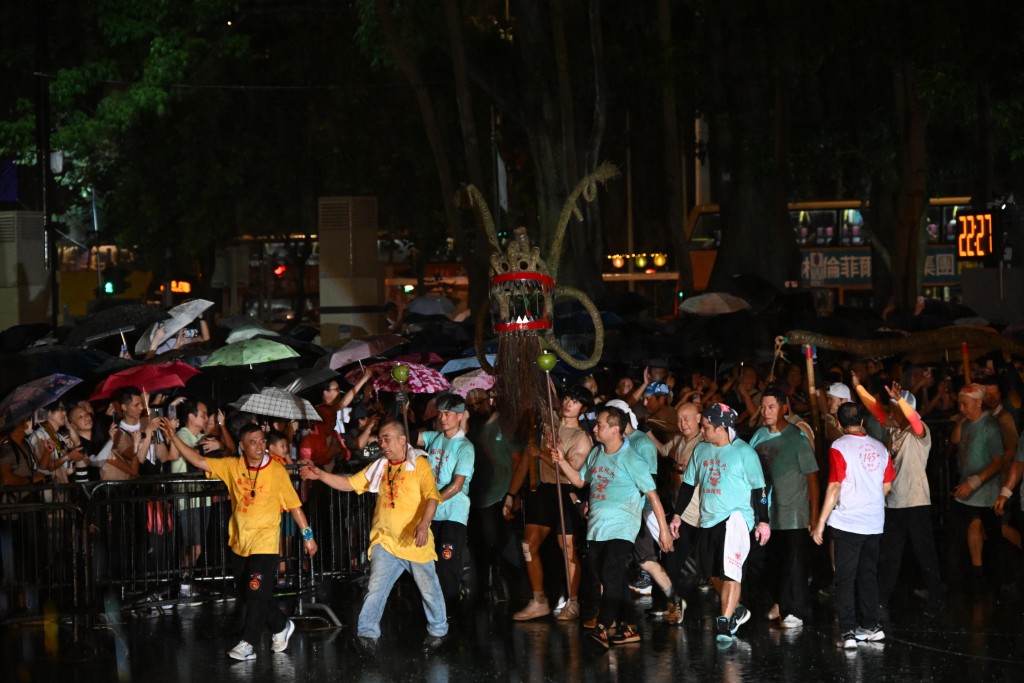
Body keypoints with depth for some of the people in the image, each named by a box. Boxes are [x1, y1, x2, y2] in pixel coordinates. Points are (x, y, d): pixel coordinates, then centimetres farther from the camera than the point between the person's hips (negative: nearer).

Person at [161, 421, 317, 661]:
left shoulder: (277, 471, -8)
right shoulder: (232, 467, 0)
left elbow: (294, 505, -2)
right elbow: (199, 461, -2)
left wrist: (307, 535, -1)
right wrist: (174, 438, -11)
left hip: (265, 544, -5)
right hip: (240, 542, 5)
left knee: (256, 594, -9)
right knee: (255, 595, 14)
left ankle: (248, 644, -1)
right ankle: (281, 627, 34)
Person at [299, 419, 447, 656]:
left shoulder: (419, 464, -8)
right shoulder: (378, 467, 9)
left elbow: (431, 496, -18)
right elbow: (349, 484, 11)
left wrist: (424, 524, -33)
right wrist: (320, 475, -1)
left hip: (416, 542, -4)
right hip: (386, 541, 4)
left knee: (429, 588, 8)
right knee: (376, 589, -5)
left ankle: (437, 631, 26)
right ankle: (367, 633, -2)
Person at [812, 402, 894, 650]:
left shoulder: (840, 447, -10)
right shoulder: (879, 448, 6)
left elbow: (835, 487, -13)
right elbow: (886, 487, 11)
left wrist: (821, 523, -9)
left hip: (847, 522, -5)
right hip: (874, 523, 5)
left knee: (845, 579, -1)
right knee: (868, 575, 17)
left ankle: (848, 632, -8)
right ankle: (872, 626, 22)